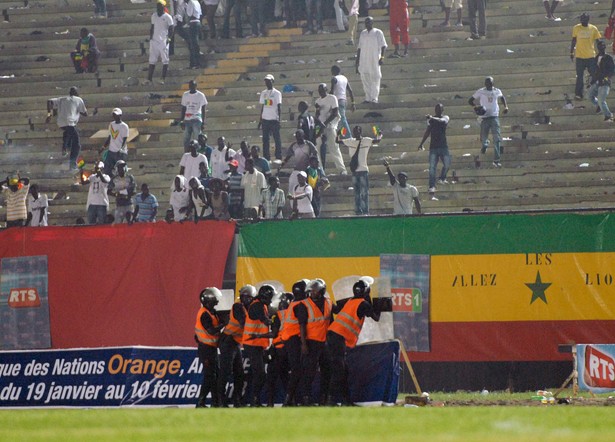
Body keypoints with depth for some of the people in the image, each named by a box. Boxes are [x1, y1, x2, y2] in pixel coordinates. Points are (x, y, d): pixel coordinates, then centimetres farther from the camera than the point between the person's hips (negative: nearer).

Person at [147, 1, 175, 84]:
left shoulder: (167, 17, -4)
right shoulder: (154, 16, 12)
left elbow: (171, 29, -4)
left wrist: (169, 38, -16)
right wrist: (150, 38, 11)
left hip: (163, 41, -5)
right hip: (154, 40, 5)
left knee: (165, 60, -4)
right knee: (152, 60, 3)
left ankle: (163, 79, -2)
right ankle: (149, 79, 3)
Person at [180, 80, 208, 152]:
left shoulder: (200, 95, -1)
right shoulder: (185, 95, 11)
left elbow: (203, 110, 0)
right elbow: (183, 109, 15)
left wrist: (203, 123, -4)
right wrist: (182, 121, 10)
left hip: (197, 120, -4)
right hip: (187, 120, 4)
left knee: (196, 140, -8)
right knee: (186, 140, 3)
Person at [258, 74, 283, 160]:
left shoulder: (277, 93, -1)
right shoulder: (263, 93, 13)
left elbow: (279, 107, -4)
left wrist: (279, 119, -13)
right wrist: (260, 120, 13)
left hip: (274, 119, -5)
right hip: (265, 119, 5)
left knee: (277, 139, -3)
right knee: (265, 140, 3)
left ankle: (278, 158, 0)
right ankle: (266, 158, 5)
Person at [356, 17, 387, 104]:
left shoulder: (378, 33, 0)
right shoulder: (362, 33, 15)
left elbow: (383, 45, -4)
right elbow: (359, 47, 19)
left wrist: (382, 57, -15)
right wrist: (357, 60, 16)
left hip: (374, 60, -5)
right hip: (363, 60, 5)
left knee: (375, 78, -5)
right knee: (365, 78, 4)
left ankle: (374, 98, -5)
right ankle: (368, 98, 10)